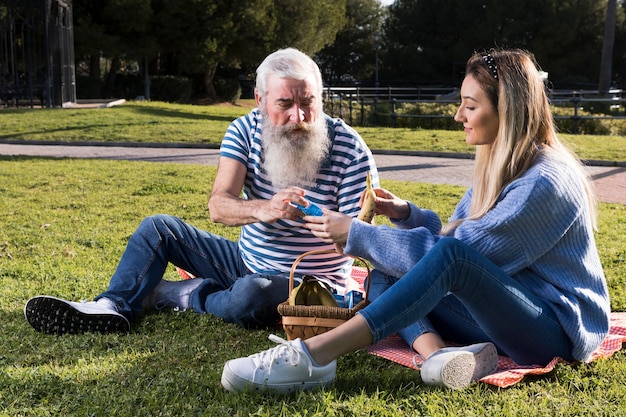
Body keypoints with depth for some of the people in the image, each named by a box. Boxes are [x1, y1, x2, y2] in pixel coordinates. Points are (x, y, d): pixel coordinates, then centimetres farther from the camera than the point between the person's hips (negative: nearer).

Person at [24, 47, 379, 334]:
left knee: (249, 296, -37)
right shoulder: (245, 130, -7)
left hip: (310, 284, -5)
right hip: (246, 261, 5)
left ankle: (165, 294, -8)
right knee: (159, 226, 2)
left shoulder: (350, 150, -19)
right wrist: (261, 209, -42)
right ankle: (113, 308, -15)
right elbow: (218, 206, -19)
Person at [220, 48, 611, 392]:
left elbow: (455, 252, -25)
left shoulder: (545, 182, -21)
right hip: (507, 312, 9)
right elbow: (455, 234, 12)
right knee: (388, 273, -6)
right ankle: (437, 351, -32)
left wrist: (357, 234, -20)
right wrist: (406, 214, -5)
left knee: (449, 257, -35)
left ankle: (312, 355, -40)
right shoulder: (500, 166, 8)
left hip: (561, 328, -9)